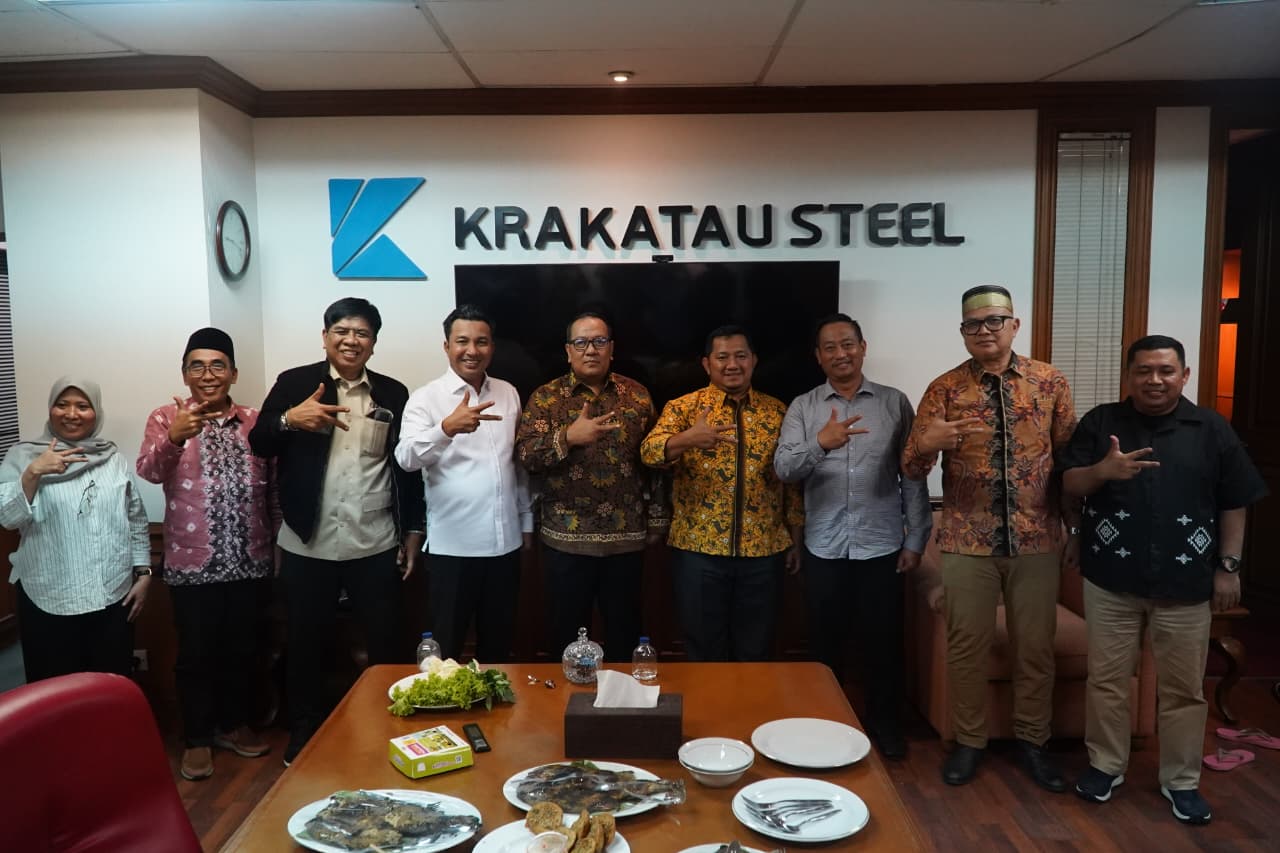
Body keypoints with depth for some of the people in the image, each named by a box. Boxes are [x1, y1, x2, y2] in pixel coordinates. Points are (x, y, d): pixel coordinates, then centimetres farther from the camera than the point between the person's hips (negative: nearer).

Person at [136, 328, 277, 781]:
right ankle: (197, 739, 23)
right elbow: (149, 471, -20)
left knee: (240, 649, 15)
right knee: (196, 653, 7)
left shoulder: (255, 421, 4)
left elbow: (272, 487, 8)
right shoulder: (166, 418, -3)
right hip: (192, 563, -3)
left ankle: (232, 725, 32)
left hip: (248, 561, 3)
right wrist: (174, 437, -39)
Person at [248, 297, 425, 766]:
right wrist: (288, 419, -22)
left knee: (386, 644, 8)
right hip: (308, 546, 0)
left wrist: (414, 530, 5)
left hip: (376, 546, 1)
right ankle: (305, 731, 31)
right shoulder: (294, 383, 2)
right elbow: (257, 445, -2)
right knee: (306, 644, 11)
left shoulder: (394, 393, 5)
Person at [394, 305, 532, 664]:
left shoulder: (508, 394, 8)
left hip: (505, 541, 4)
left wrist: (527, 520, 16)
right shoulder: (427, 398, -7)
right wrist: (447, 427, -39)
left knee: (499, 644, 17)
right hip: (453, 545, -4)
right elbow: (406, 458, -22)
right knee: (446, 648, 7)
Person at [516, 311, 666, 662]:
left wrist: (655, 519, 6)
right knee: (566, 631, 11)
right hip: (566, 539, -1)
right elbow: (526, 456, -11)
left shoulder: (637, 394, 5)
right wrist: (568, 436, -26)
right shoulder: (546, 397, 0)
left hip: (627, 537, 2)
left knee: (624, 630, 14)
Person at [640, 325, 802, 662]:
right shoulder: (683, 407, -1)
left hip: (764, 551, 2)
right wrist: (687, 439, -38)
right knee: (704, 653, 10)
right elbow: (650, 451, -19)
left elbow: (793, 478, 11)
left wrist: (796, 538, 9)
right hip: (698, 549, -2)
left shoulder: (778, 412, 7)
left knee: (756, 653, 13)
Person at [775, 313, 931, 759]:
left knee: (883, 641, 10)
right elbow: (784, 469, -11)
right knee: (825, 643, 12)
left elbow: (913, 474, 2)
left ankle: (885, 722, 30)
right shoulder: (802, 407, 2)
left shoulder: (895, 402, 2)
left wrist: (916, 538, -2)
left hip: (881, 546, 0)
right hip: (824, 548, 1)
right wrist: (820, 443, -30)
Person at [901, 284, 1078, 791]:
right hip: (968, 543, -1)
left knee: (1036, 647, 11)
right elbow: (911, 470, -7)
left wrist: (1076, 527, 5)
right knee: (966, 647, 7)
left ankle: (1032, 742, 29)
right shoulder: (944, 389, -3)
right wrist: (927, 444, -29)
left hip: (1037, 540, 1)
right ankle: (969, 742, 24)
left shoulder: (1050, 382, 1)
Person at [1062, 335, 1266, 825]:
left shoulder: (1212, 429, 2)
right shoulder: (1100, 423, 1)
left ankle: (1181, 780, 26)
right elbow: (1069, 485, -3)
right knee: (1107, 680, 10)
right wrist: (1103, 470, -24)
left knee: (1183, 689, 10)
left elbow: (1234, 504, 5)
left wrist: (1228, 567, 0)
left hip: (1186, 583, 0)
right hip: (1111, 580, 0)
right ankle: (1105, 765, 27)